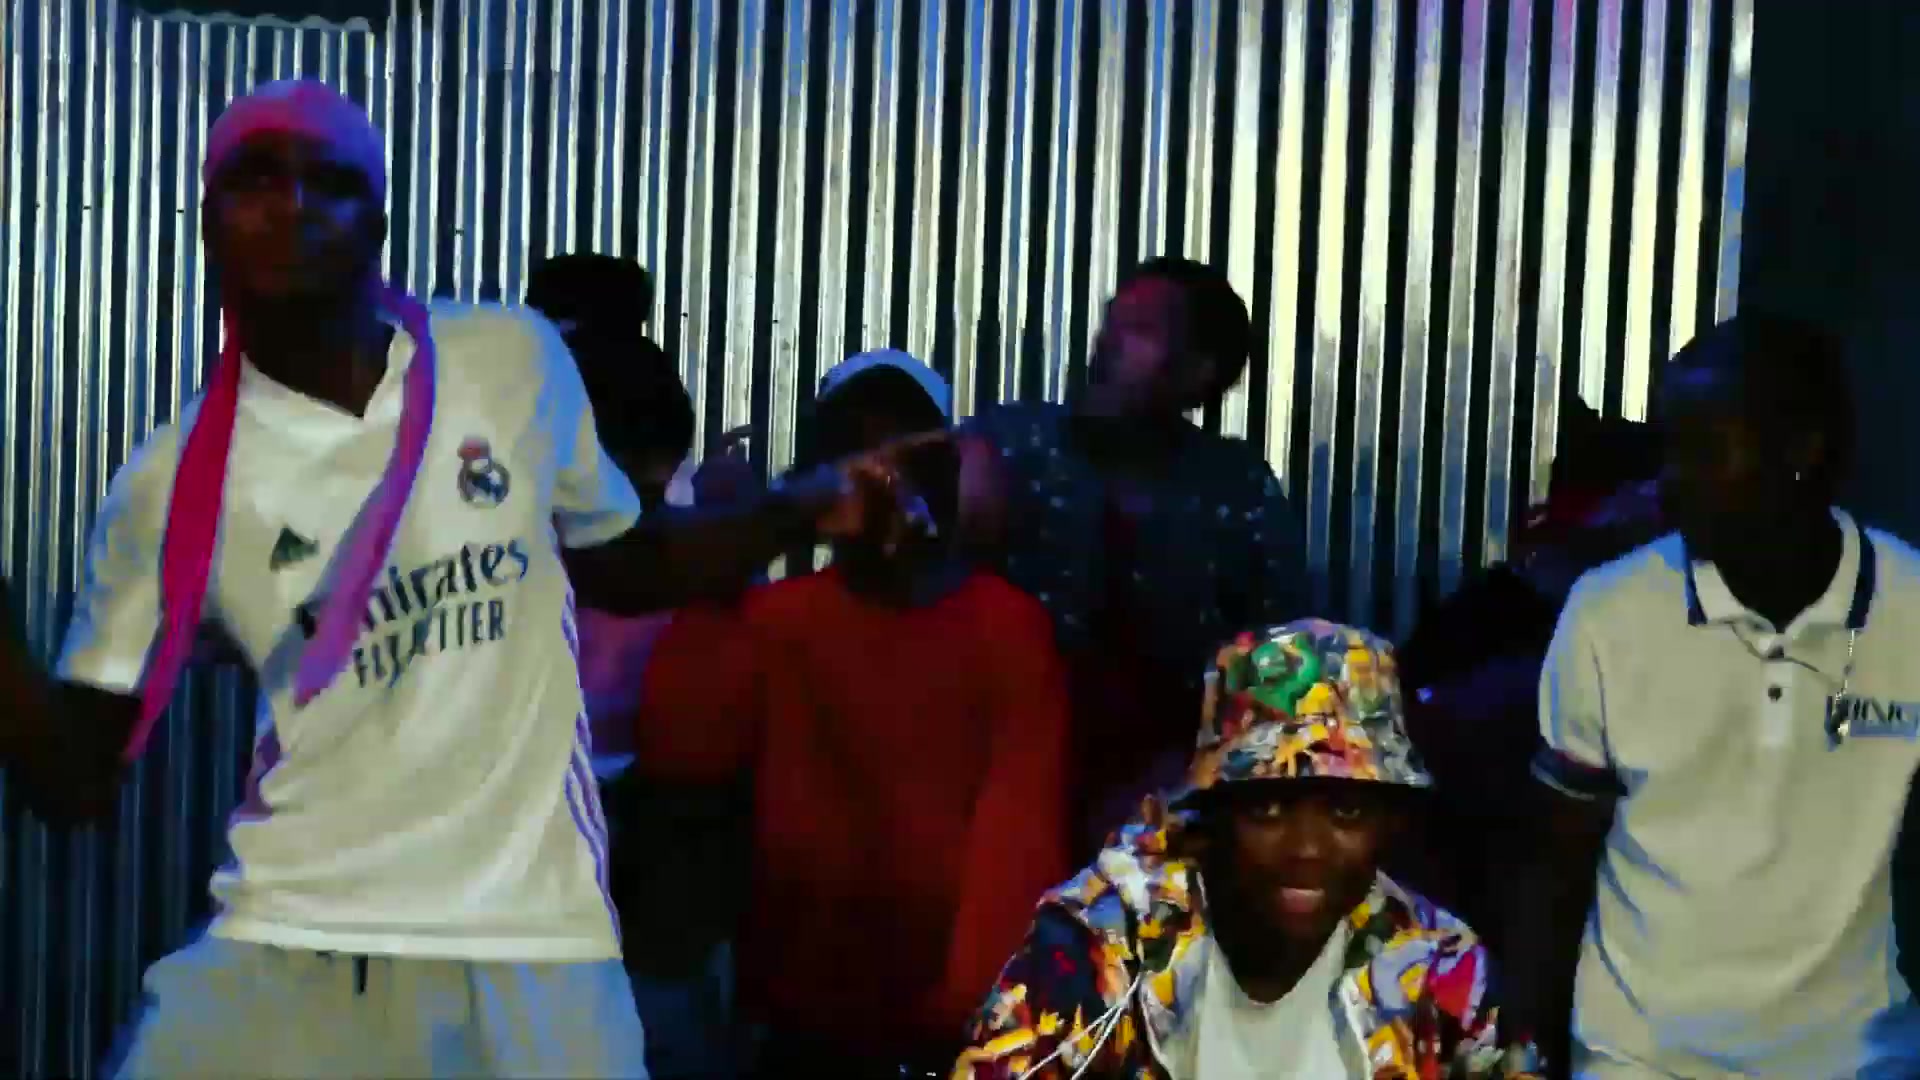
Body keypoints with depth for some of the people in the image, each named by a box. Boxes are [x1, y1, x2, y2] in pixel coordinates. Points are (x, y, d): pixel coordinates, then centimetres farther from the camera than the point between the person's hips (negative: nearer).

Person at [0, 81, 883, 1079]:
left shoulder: (516, 361, 1)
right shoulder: (178, 481, -2)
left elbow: (622, 566, 17)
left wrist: (809, 504, 4)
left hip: (534, 936, 1)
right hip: (293, 943, 0)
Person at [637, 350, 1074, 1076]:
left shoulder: (1010, 627, 1)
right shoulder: (773, 619, 7)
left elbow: (1022, 825, -8)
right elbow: (677, 755, -7)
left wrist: (983, 1006, -19)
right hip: (808, 1014, 2)